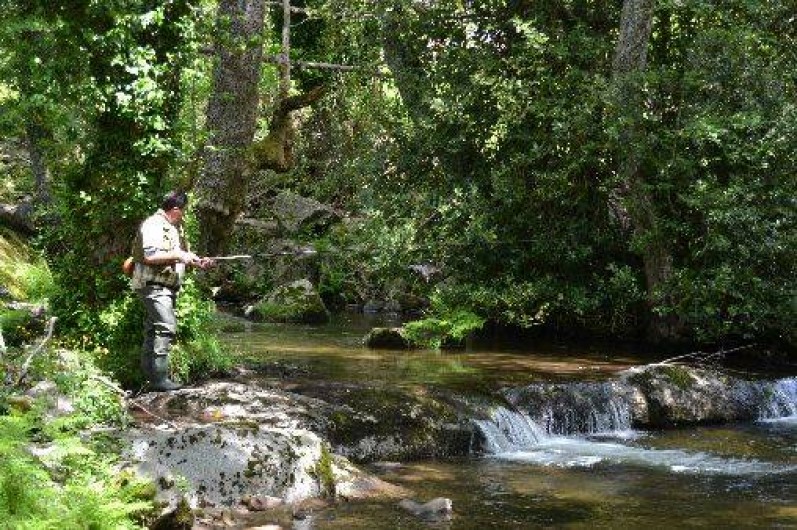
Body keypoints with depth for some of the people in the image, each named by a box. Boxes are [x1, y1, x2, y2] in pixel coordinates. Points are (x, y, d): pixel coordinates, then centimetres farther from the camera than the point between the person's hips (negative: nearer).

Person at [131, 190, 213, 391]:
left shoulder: (176, 227, 19)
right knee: (166, 326, -19)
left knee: (153, 329, 12)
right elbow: (150, 255, -24)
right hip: (154, 285, -10)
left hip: (168, 287, 10)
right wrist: (177, 255, -20)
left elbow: (182, 254, 29)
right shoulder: (153, 224, -13)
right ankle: (159, 378, -19)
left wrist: (198, 261, 11)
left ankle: (149, 374, 17)